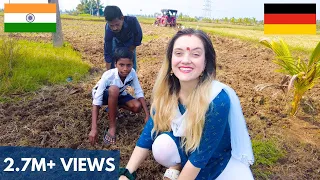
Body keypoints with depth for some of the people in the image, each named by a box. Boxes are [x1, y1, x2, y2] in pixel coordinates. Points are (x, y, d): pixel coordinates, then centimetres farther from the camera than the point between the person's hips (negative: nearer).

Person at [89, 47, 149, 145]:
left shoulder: (132, 73, -27)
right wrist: (94, 128, -43)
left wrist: (147, 115, -25)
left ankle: (113, 106, 8)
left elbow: (139, 93, -19)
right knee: (114, 90, -38)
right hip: (103, 94, -4)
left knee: (137, 107, -20)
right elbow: (96, 102, -37)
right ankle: (112, 127, -23)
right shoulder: (108, 76, -37)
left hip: (118, 94, 4)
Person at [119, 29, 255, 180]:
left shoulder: (218, 100, -32)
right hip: (185, 150, 3)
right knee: (162, 145, -26)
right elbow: (149, 133, -11)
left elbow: (200, 155, -26)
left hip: (221, 158, -2)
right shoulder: (166, 92, -17)